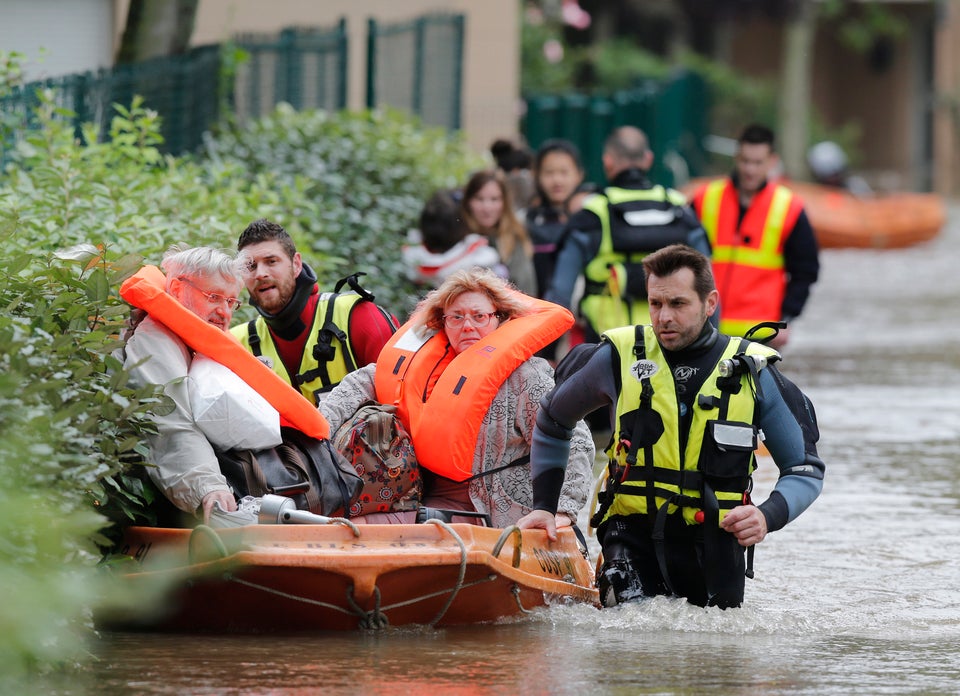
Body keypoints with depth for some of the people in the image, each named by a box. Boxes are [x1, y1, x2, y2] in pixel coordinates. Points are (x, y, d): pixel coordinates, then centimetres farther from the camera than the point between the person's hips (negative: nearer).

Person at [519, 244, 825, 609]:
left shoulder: (752, 372, -2)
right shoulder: (620, 357, -1)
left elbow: (806, 471, 4)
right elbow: (552, 420, 18)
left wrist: (768, 517, -16)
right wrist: (544, 506, 12)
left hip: (713, 540, 1)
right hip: (635, 532, -1)